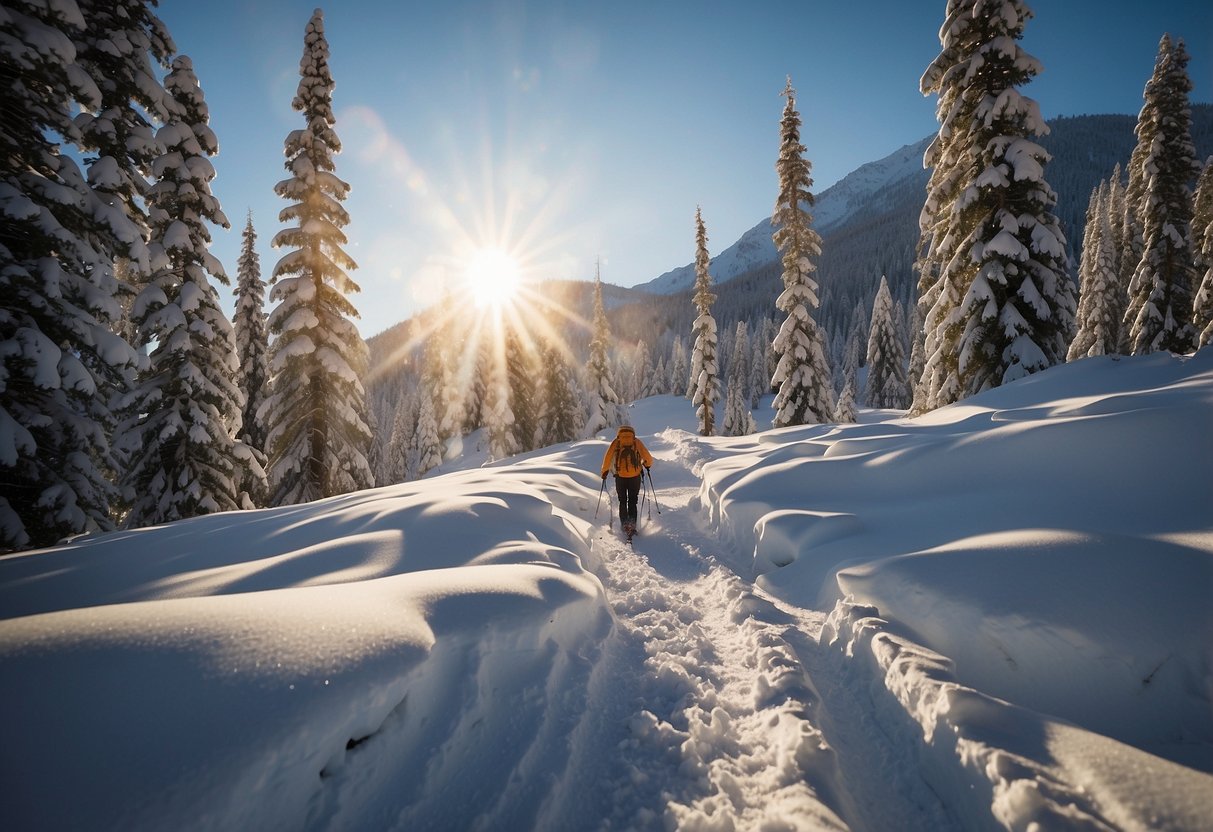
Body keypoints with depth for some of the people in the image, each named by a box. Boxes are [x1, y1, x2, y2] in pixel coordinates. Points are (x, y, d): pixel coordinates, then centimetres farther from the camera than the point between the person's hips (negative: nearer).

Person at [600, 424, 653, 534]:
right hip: (635, 477, 0)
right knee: (632, 502, 13)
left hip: (620, 477, 0)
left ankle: (625, 524, 7)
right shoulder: (637, 442, 6)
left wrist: (605, 471, 10)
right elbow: (648, 458, 5)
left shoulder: (616, 442, 4)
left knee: (622, 502, 16)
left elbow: (608, 457, -2)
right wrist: (647, 465, 26)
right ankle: (632, 523, -1)